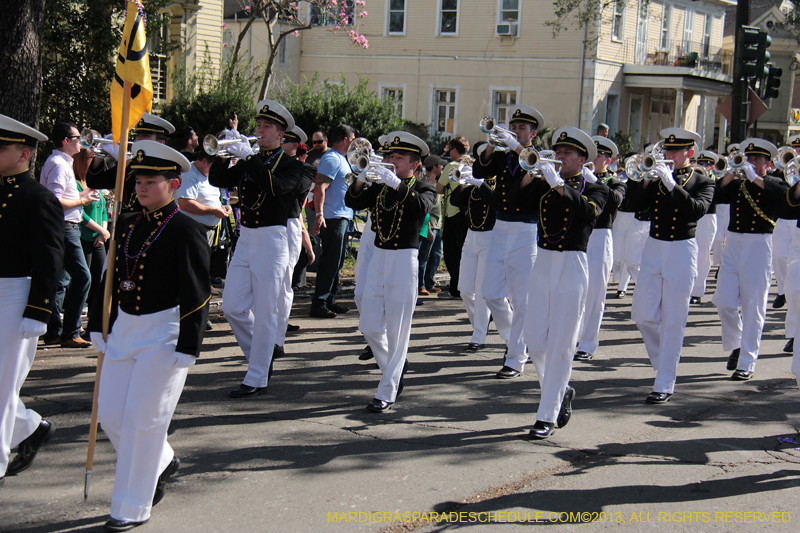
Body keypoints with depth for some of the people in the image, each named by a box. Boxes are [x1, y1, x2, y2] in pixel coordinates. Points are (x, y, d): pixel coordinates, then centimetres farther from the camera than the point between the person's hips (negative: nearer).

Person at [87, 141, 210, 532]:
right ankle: (161, 462, 35)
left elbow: (195, 294, -13)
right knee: (110, 414, 9)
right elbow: (111, 279, 16)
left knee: (141, 420, -3)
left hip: (163, 334, -7)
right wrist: (98, 327, 16)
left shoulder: (186, 231, -11)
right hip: (124, 328, 7)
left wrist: (188, 348, -16)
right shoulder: (127, 225, 9)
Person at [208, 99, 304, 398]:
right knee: (232, 308, 5)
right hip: (245, 238, 6)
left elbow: (276, 186, -24)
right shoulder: (248, 162, 13)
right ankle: (260, 358, 25)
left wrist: (250, 157, -25)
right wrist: (225, 152, -10)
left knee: (264, 313, -2)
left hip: (271, 241, -6)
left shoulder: (291, 165, -3)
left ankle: (257, 379, 5)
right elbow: (217, 180, 3)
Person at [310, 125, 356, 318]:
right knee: (330, 262, -8)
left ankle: (329, 300, 21)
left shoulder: (341, 158, 19)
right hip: (333, 218, -10)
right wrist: (319, 214, -29)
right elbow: (319, 188, -22)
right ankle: (319, 303, -5)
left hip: (342, 217, 10)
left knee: (336, 262, 14)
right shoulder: (332, 159, -13)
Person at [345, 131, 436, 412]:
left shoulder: (424, 189, -1)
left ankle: (387, 392, 5)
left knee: (397, 330, -2)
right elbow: (352, 202, -1)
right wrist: (360, 180, -19)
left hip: (403, 261, -5)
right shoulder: (380, 188, 11)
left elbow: (422, 207, -23)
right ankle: (395, 370, 29)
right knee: (370, 327, 6)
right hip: (378, 258, 5)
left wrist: (396, 183, -33)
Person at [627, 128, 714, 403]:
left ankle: (665, 385, 3)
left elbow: (697, 210, -19)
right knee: (643, 315, 4)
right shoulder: (656, 179, 9)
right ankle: (664, 359, 30)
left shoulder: (702, 182, 0)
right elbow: (636, 203, -3)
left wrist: (672, 184, -25)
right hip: (653, 248, 4)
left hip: (681, 251, -4)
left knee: (673, 321, -2)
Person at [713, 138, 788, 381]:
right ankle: (735, 345, 26)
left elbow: (784, 195, -19)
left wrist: (755, 178, -23)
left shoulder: (774, 184, 3)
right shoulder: (737, 184, 11)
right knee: (724, 302, 0)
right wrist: (731, 173, -13)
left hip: (759, 246, -3)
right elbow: (716, 195, -4)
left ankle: (747, 363, 4)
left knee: (753, 308, -1)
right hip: (733, 244, 3)